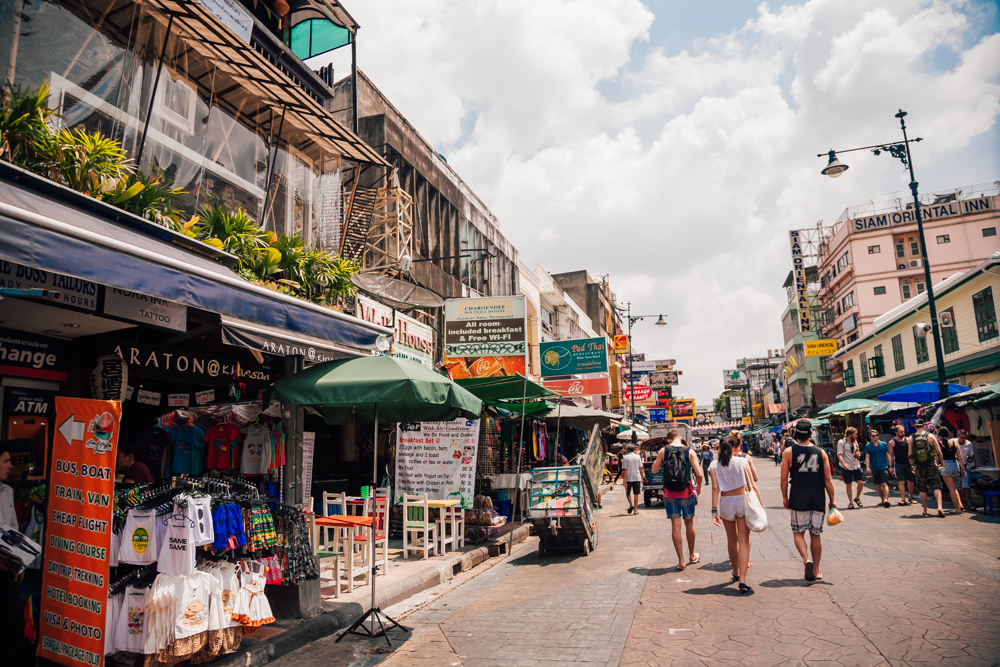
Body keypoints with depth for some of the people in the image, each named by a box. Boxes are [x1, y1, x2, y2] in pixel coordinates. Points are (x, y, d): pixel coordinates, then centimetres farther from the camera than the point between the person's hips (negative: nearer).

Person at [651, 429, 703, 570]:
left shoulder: (663, 451, -3)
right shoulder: (690, 451, -5)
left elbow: (654, 470, 5)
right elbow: (699, 474, -10)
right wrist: (698, 488, 8)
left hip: (669, 494, 0)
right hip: (686, 493, 0)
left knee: (675, 526, 5)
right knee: (689, 524, 17)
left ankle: (681, 561, 7)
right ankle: (692, 556, 32)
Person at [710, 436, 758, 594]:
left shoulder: (714, 466, 0)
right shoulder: (742, 461, -1)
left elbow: (715, 488, -7)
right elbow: (752, 485, -4)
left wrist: (714, 510, -8)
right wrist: (760, 504, 2)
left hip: (725, 503, 1)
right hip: (742, 500, -1)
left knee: (732, 540, 19)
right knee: (743, 541, -3)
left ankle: (736, 573, 35)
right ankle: (742, 580, -12)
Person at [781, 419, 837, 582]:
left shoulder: (789, 452, -6)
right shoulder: (821, 452, -1)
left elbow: (784, 479, -4)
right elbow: (828, 480, 1)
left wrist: (785, 497, 9)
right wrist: (832, 500, 11)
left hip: (798, 500, -2)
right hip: (818, 500, 2)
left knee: (798, 533, 10)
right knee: (816, 535, 12)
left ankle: (806, 560, -14)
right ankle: (816, 571, 18)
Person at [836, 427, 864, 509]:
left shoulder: (855, 442, 12)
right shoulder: (841, 442, -6)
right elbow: (839, 454, -15)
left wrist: (858, 454, 0)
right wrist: (843, 463, -31)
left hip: (856, 465, 5)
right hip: (846, 467, -5)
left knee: (861, 482, -6)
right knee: (849, 485, 3)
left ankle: (857, 498, 18)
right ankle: (851, 502, 14)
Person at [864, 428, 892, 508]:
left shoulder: (883, 444, 3)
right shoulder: (868, 446, 3)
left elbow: (888, 455, 8)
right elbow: (867, 457, 0)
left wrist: (890, 466, 3)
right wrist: (867, 467, -10)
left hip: (884, 467, -2)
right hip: (874, 468, 2)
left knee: (884, 484, -13)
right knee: (878, 485, 10)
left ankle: (886, 500, -19)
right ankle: (883, 500, 21)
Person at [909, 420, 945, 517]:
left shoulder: (911, 438, 0)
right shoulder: (930, 436, -2)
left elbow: (910, 454, 3)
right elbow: (939, 452, -1)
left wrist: (912, 465, 16)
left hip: (919, 466, 1)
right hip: (931, 465, -1)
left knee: (922, 489, 10)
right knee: (936, 486, 1)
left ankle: (925, 510, 14)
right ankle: (939, 506, -17)